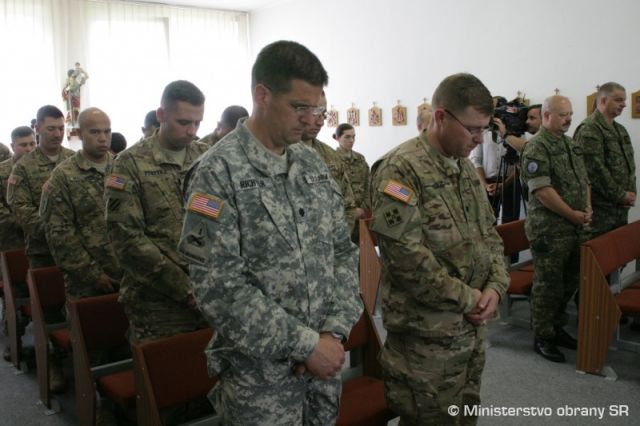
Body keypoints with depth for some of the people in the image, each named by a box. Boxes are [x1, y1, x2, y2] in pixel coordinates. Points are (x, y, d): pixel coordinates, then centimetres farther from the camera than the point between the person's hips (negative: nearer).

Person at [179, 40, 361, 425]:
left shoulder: (314, 164, 5)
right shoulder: (219, 171, -15)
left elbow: (343, 251, 7)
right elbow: (218, 287, -20)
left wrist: (336, 330, -7)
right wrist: (305, 344, -18)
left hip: (324, 358, 6)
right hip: (259, 373, -6)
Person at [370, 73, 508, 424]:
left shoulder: (465, 167, 10)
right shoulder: (401, 169, -18)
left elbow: (488, 232, 15)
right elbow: (405, 254, -25)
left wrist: (495, 286, -3)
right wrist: (467, 298, -16)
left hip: (473, 325, 8)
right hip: (427, 334, -8)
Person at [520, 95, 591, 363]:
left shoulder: (572, 144, 15)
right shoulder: (537, 147, -13)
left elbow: (584, 179, 21)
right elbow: (542, 190, -21)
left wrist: (588, 209, 3)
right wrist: (574, 215, -14)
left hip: (575, 228, 9)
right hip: (549, 229, -9)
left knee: (569, 282, 16)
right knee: (548, 285, 0)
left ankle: (556, 328, 32)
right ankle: (543, 338, 13)